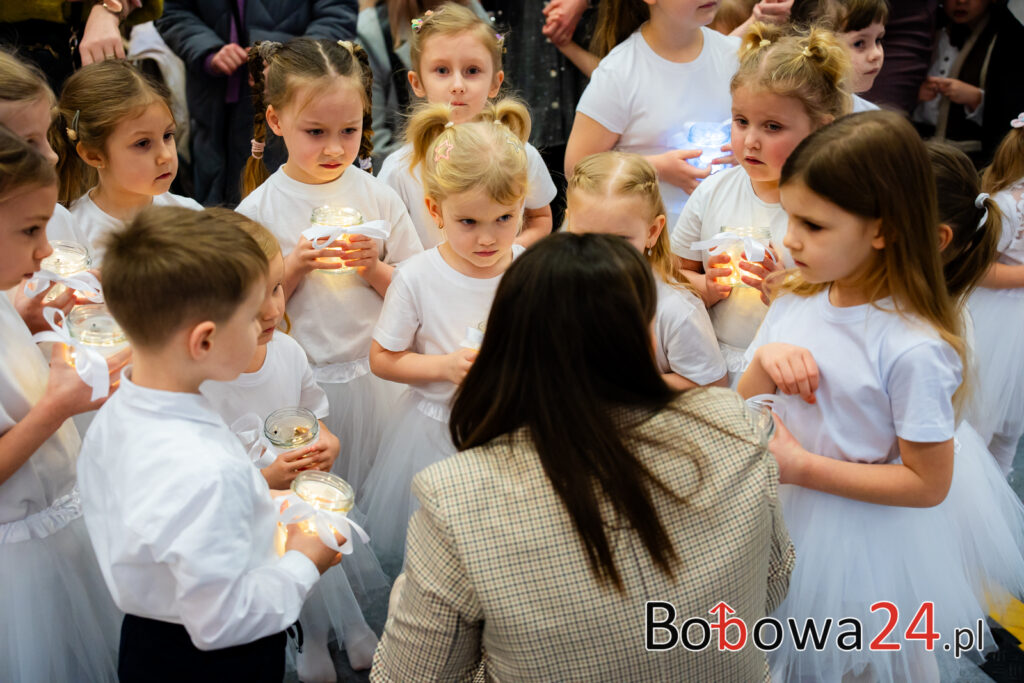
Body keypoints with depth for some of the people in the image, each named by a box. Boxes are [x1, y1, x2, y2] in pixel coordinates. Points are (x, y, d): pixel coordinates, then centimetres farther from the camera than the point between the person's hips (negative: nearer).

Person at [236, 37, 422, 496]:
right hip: (297, 386, -1)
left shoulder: (379, 197, -2)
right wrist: (294, 268, -19)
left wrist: (374, 269, -16)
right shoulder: (258, 211, -7)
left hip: (375, 376, 1)